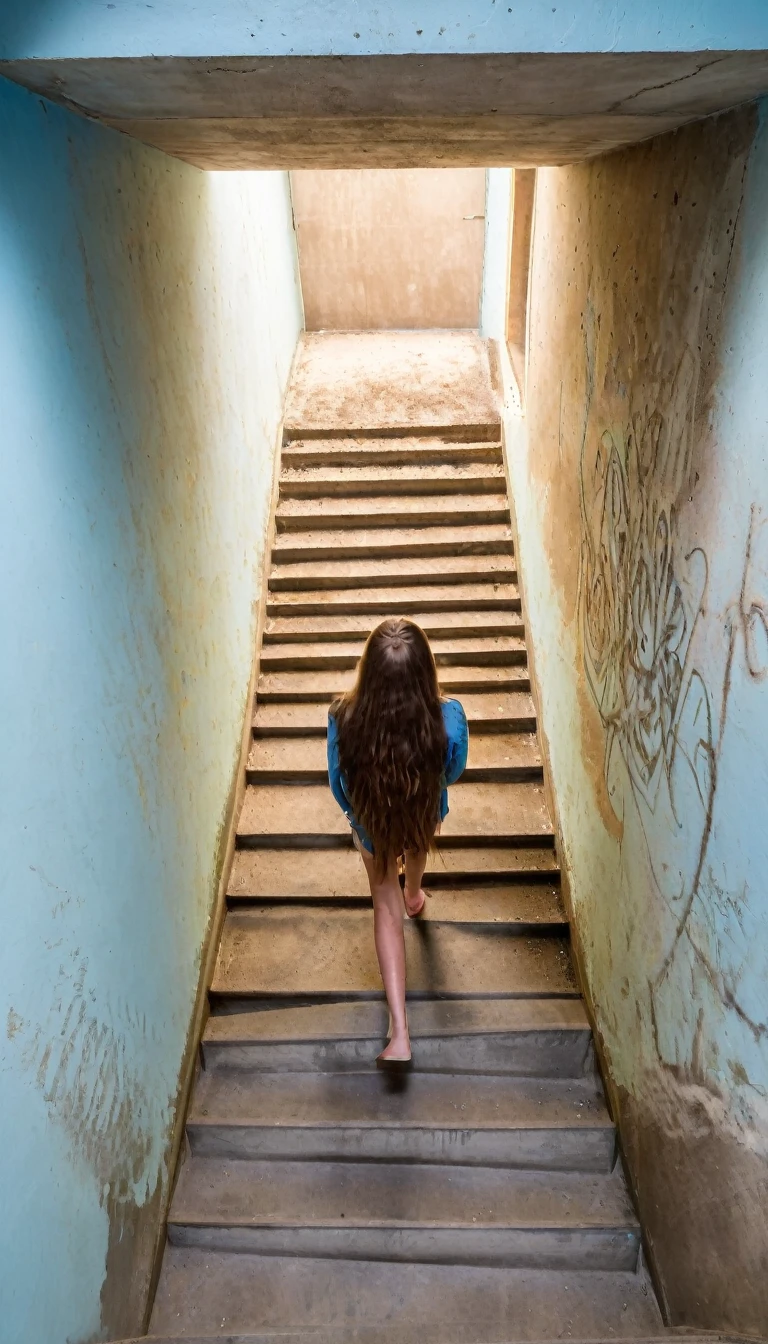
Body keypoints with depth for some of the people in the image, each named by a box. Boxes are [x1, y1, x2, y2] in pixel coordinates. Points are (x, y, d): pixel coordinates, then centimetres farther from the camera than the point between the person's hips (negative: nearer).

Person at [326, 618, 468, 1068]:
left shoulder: (345, 719, -36)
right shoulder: (449, 718, -36)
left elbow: (339, 783, -15)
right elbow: (453, 773, -13)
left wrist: (355, 813, 8)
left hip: (371, 823, -1)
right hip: (425, 816, 1)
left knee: (386, 905, 22)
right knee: (417, 841, 38)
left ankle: (400, 1033, 22)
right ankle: (413, 896, 73)